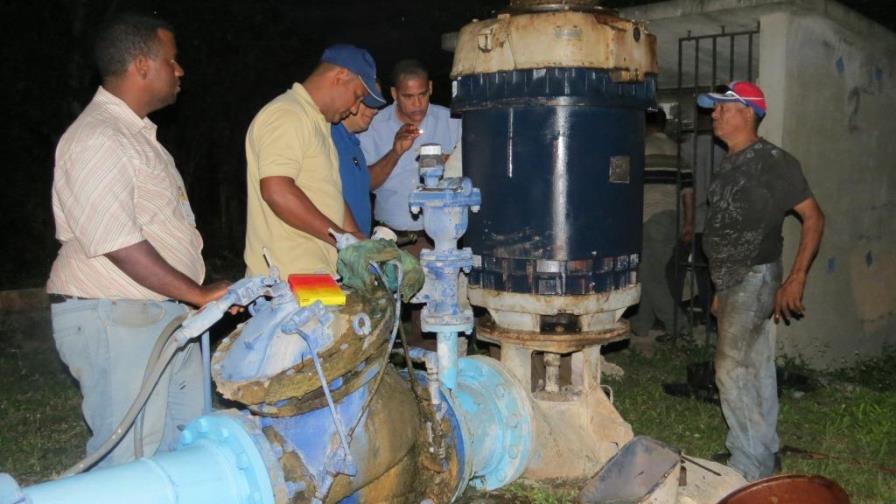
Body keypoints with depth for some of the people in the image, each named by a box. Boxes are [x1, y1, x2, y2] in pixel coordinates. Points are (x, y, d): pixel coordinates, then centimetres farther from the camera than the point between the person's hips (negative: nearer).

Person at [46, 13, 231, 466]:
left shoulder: (137, 133, 16)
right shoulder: (96, 140, -17)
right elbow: (117, 243, -24)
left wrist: (198, 294, 19)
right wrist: (199, 293, -20)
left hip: (166, 312, 10)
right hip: (115, 322, -10)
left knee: (188, 440, 16)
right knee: (130, 456, -1)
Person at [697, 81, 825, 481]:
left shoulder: (773, 162, -14)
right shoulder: (729, 165, 12)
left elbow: (813, 218, -12)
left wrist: (796, 279, -18)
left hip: (755, 278, -9)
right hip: (732, 281, 9)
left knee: (732, 369, -10)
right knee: (757, 369, 14)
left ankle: (751, 468, 0)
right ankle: (763, 456, 25)